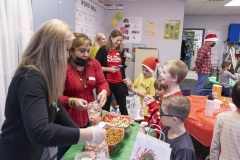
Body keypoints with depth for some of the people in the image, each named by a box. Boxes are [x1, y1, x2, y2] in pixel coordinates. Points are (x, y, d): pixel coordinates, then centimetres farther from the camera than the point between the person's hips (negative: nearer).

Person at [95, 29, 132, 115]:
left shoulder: (121, 50, 8)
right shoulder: (103, 50, -6)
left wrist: (129, 59, 0)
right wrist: (109, 69, -17)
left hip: (119, 82, 4)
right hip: (107, 82, -4)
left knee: (123, 105, 15)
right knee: (105, 106, 9)